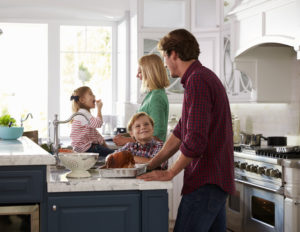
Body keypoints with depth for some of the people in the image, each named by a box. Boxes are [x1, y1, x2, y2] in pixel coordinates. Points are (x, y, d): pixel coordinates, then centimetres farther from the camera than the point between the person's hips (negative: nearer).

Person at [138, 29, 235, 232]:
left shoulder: (197, 80, -16)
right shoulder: (205, 77, 18)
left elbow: (195, 140, -23)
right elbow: (180, 132, 21)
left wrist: (170, 173, -10)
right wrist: (150, 166, 18)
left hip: (206, 181, -10)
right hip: (217, 177, 10)